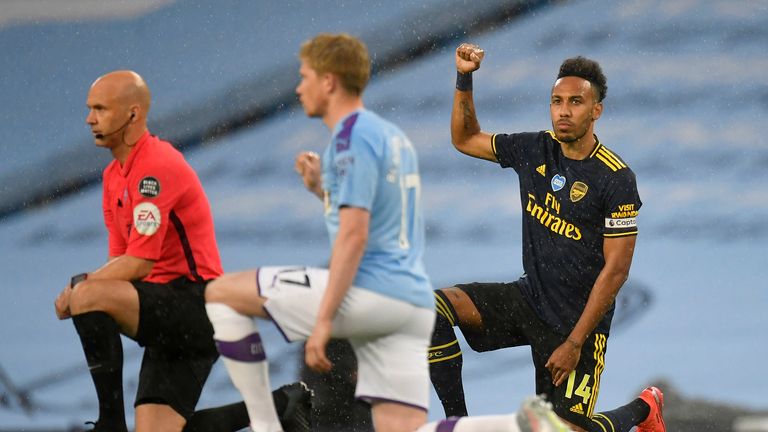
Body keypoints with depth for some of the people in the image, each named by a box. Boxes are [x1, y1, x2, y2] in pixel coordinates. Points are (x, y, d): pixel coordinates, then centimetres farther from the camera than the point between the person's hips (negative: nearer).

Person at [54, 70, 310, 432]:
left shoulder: (157, 166, -15)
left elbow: (139, 263, -20)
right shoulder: (115, 174, 16)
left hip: (195, 304, -10)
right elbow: (120, 260, 15)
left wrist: (78, 288, -12)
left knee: (88, 296, -28)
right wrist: (80, 287, -5)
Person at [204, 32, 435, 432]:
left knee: (220, 294, 4)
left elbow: (354, 235, -17)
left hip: (367, 293, -9)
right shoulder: (392, 136, 21)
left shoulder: (352, 135, -8)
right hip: (414, 305, 9)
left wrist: (324, 320, -18)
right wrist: (323, 189, 23)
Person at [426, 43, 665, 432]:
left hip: (575, 321, -5)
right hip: (529, 298, 5)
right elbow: (465, 139, 17)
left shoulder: (617, 179, -17)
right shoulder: (534, 150, 1)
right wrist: (464, 79, 0)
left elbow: (616, 270, -16)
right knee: (434, 307, -17)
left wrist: (575, 343, -18)